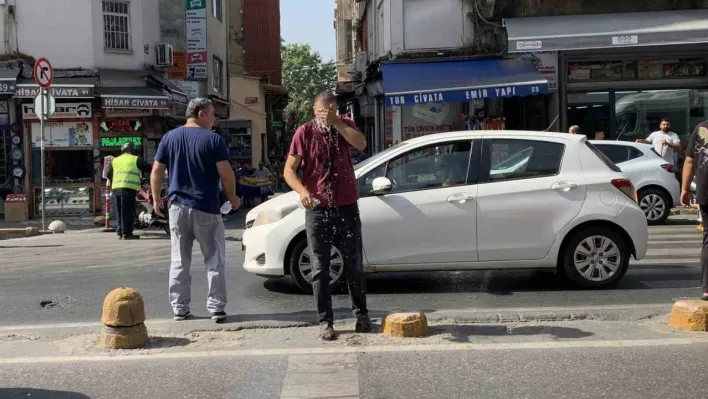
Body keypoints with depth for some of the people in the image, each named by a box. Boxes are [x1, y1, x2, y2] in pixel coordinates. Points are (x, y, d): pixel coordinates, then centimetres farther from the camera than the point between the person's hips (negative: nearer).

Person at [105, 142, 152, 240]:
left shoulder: (115, 160, 20)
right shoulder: (136, 160, 4)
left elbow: (108, 173, 19)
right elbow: (149, 168, 3)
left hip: (116, 188, 6)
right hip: (129, 188, -6)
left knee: (120, 212, 13)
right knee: (128, 212, -5)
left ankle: (120, 233, 16)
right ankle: (127, 233, -6)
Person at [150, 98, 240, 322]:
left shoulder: (169, 137, 6)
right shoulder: (213, 139, -7)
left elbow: (157, 171, 6)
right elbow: (226, 174, -10)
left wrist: (156, 198, 16)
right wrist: (232, 196, 5)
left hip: (178, 206, 4)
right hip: (206, 207, -4)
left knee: (179, 261, 10)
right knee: (214, 260, 4)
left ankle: (180, 308, 12)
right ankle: (216, 308, 3)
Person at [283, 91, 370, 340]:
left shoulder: (345, 125, 3)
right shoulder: (305, 132, -5)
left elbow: (361, 144, -17)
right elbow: (289, 170, -9)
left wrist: (336, 123, -22)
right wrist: (302, 190, -27)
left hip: (347, 207, 2)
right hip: (317, 209, -2)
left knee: (354, 264, 11)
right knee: (320, 269, 1)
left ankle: (361, 313, 26)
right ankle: (325, 322, 8)